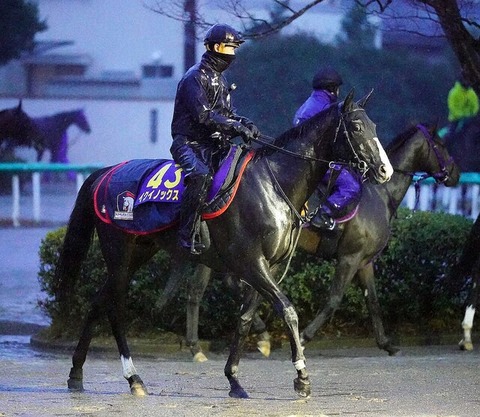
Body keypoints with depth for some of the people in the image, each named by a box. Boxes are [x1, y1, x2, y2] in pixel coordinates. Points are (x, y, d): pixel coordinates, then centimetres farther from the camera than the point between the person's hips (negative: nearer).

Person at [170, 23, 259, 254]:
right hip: (190, 144, -9)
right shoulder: (195, 77, -10)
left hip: (214, 146, 9)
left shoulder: (219, 79, 21)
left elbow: (227, 113, 21)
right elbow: (203, 116, -20)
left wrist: (244, 123, -1)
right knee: (200, 175, -36)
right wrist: (237, 128, -24)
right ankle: (188, 234, -35)